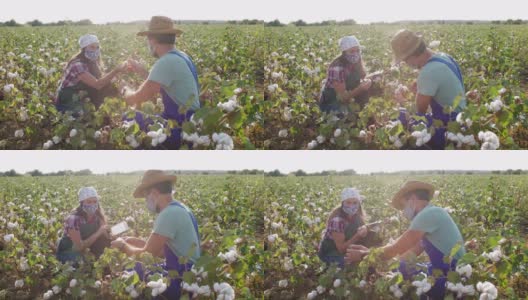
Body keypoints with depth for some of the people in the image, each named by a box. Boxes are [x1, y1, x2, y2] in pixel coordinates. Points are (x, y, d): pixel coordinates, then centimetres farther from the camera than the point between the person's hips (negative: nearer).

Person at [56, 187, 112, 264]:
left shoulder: (98, 217, -9)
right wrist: (98, 233, -36)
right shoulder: (74, 219, -26)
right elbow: (79, 246, -30)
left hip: (85, 251, 6)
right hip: (67, 254, -6)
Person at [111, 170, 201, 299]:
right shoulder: (179, 209, 10)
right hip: (190, 276, 9)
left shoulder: (168, 214, -20)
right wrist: (137, 242, 12)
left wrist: (123, 245, 2)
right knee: (130, 267, 13)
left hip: (182, 282, -9)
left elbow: (146, 254, -15)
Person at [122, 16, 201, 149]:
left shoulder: (166, 62, -21)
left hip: (182, 130, -10)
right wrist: (142, 71, 23)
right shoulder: (180, 56, 9)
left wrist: (127, 92, 5)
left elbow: (138, 99, -16)